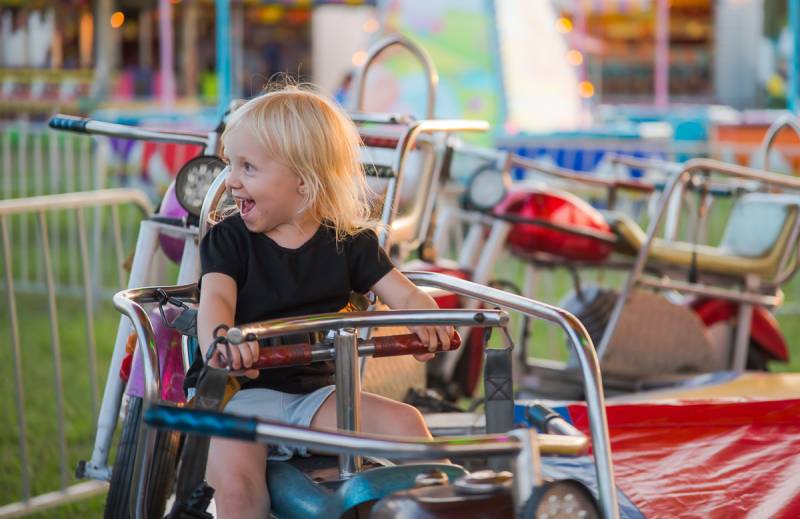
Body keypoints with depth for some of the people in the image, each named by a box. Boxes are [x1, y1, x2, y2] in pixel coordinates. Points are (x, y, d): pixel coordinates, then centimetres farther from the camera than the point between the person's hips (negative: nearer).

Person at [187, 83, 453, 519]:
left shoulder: (348, 241, 5)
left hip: (314, 392, 2)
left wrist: (427, 319, -27)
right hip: (240, 390, -2)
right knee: (234, 478, -30)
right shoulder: (228, 239, 0)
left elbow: (403, 294, -1)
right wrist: (218, 343, -42)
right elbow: (216, 298, -17)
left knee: (405, 423, -16)